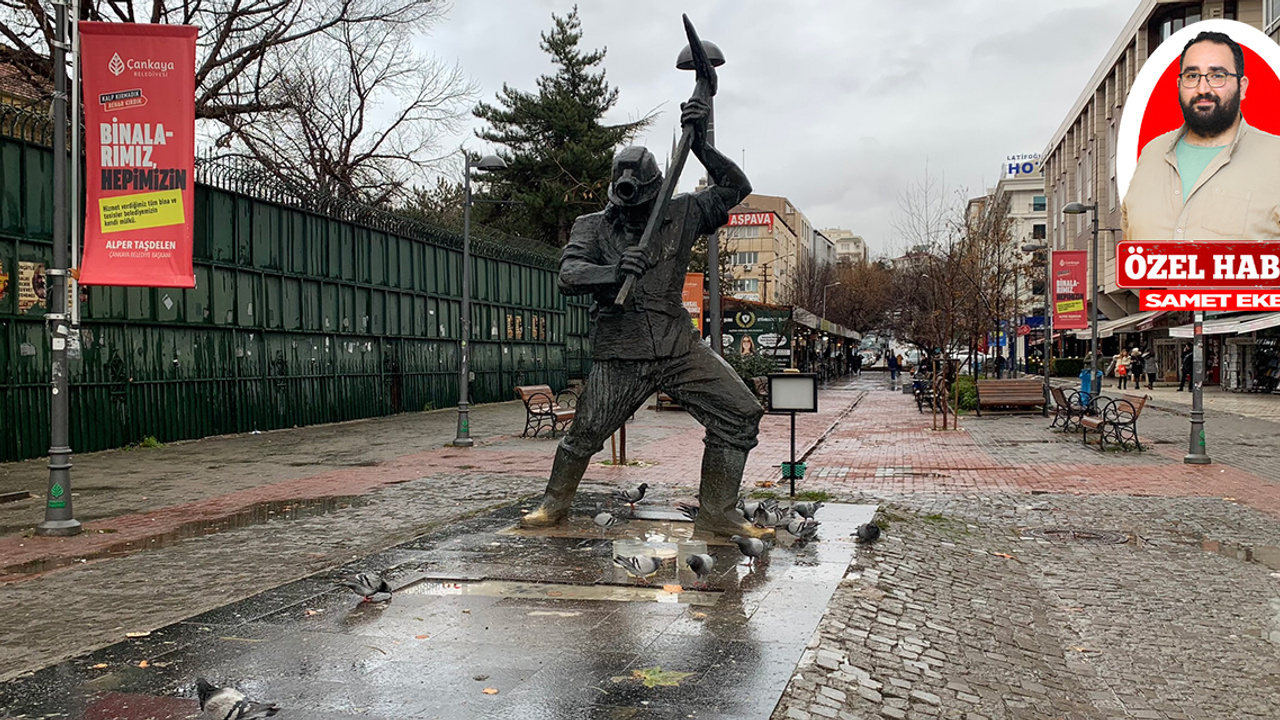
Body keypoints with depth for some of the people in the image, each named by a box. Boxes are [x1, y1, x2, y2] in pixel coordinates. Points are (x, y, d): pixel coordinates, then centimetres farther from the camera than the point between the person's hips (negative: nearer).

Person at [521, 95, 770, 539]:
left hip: (679, 348, 2)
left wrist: (699, 143, -5)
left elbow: (735, 187, 8)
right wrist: (615, 272, -31)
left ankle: (717, 515, 6)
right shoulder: (593, 227, 3)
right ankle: (555, 504, 30)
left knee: (740, 415, -6)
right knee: (585, 434, 0)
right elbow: (569, 276, -12)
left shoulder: (680, 215, 7)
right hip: (620, 357, -2)